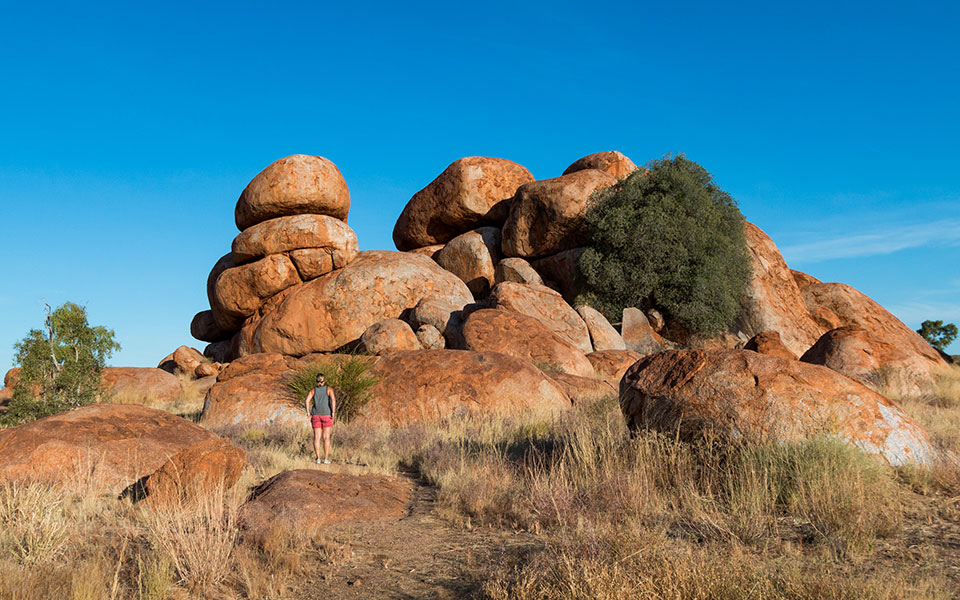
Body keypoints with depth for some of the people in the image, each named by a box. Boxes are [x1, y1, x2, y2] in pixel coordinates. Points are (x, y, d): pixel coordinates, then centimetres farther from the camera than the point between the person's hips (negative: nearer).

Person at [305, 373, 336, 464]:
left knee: (317, 437, 3)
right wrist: (333, 412, -14)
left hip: (316, 415, 2)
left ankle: (318, 459, 0)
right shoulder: (329, 389, 2)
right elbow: (333, 399, -15)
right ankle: (326, 459, 0)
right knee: (326, 437, 2)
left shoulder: (313, 390, 9)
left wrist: (308, 412, -4)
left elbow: (307, 400, -7)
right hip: (326, 415, -2)